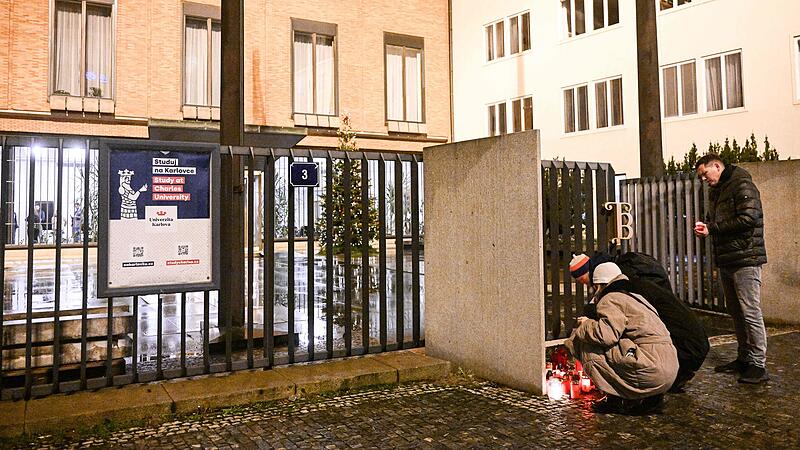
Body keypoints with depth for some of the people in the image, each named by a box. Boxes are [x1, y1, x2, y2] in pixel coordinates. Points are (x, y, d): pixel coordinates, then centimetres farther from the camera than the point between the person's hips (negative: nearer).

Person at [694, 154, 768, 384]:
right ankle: (744, 359, 23)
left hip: (745, 258, -9)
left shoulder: (742, 185, -10)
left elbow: (748, 218, -20)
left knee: (750, 312, -7)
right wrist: (705, 227, 0)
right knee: (736, 312, 13)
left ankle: (758, 365, -1)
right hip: (726, 260, 9)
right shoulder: (716, 192, 18)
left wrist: (712, 228, -15)